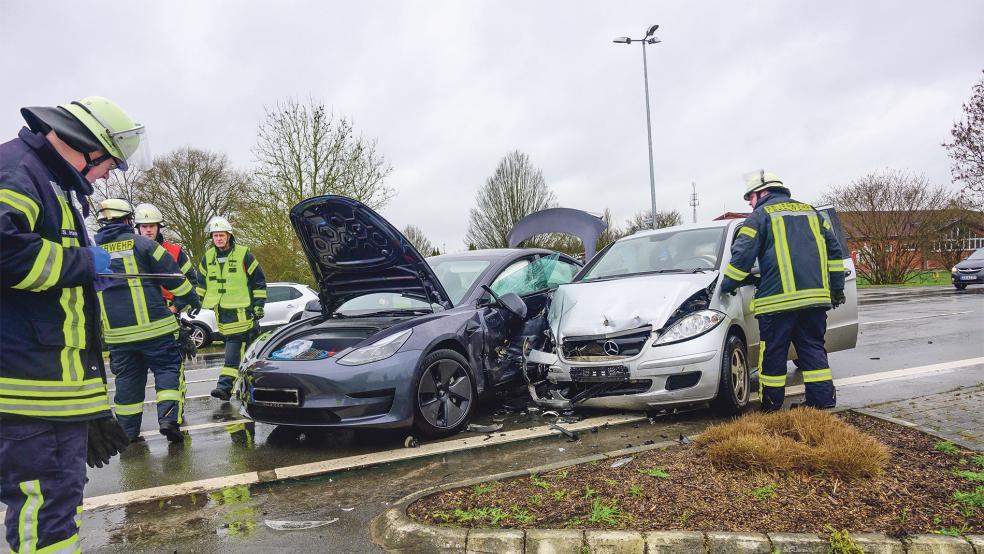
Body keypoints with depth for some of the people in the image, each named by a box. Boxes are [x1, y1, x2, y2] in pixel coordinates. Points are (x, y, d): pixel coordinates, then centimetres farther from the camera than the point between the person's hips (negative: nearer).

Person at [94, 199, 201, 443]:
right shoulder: (141, 244, -3)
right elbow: (174, 276, -4)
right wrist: (193, 300, 10)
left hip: (116, 332, 5)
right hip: (153, 325, -5)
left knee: (127, 377, 13)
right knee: (168, 368, 3)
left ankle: (128, 431, 15)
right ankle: (169, 417, -12)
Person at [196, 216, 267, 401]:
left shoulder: (243, 254, -3)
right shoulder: (208, 257, 11)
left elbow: (259, 281, 0)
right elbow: (201, 281, 22)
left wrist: (258, 306, -2)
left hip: (241, 310, -6)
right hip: (221, 310, 6)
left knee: (234, 347, -13)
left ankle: (225, 385, -19)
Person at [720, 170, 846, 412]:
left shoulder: (761, 215, 2)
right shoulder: (810, 211, 21)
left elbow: (742, 255, -6)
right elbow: (834, 250, 20)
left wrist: (727, 286, 5)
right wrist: (837, 288, 22)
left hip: (778, 299, -6)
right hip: (815, 296, 6)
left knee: (773, 353, 2)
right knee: (813, 349, 12)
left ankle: (771, 406, 9)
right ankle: (824, 400, 9)